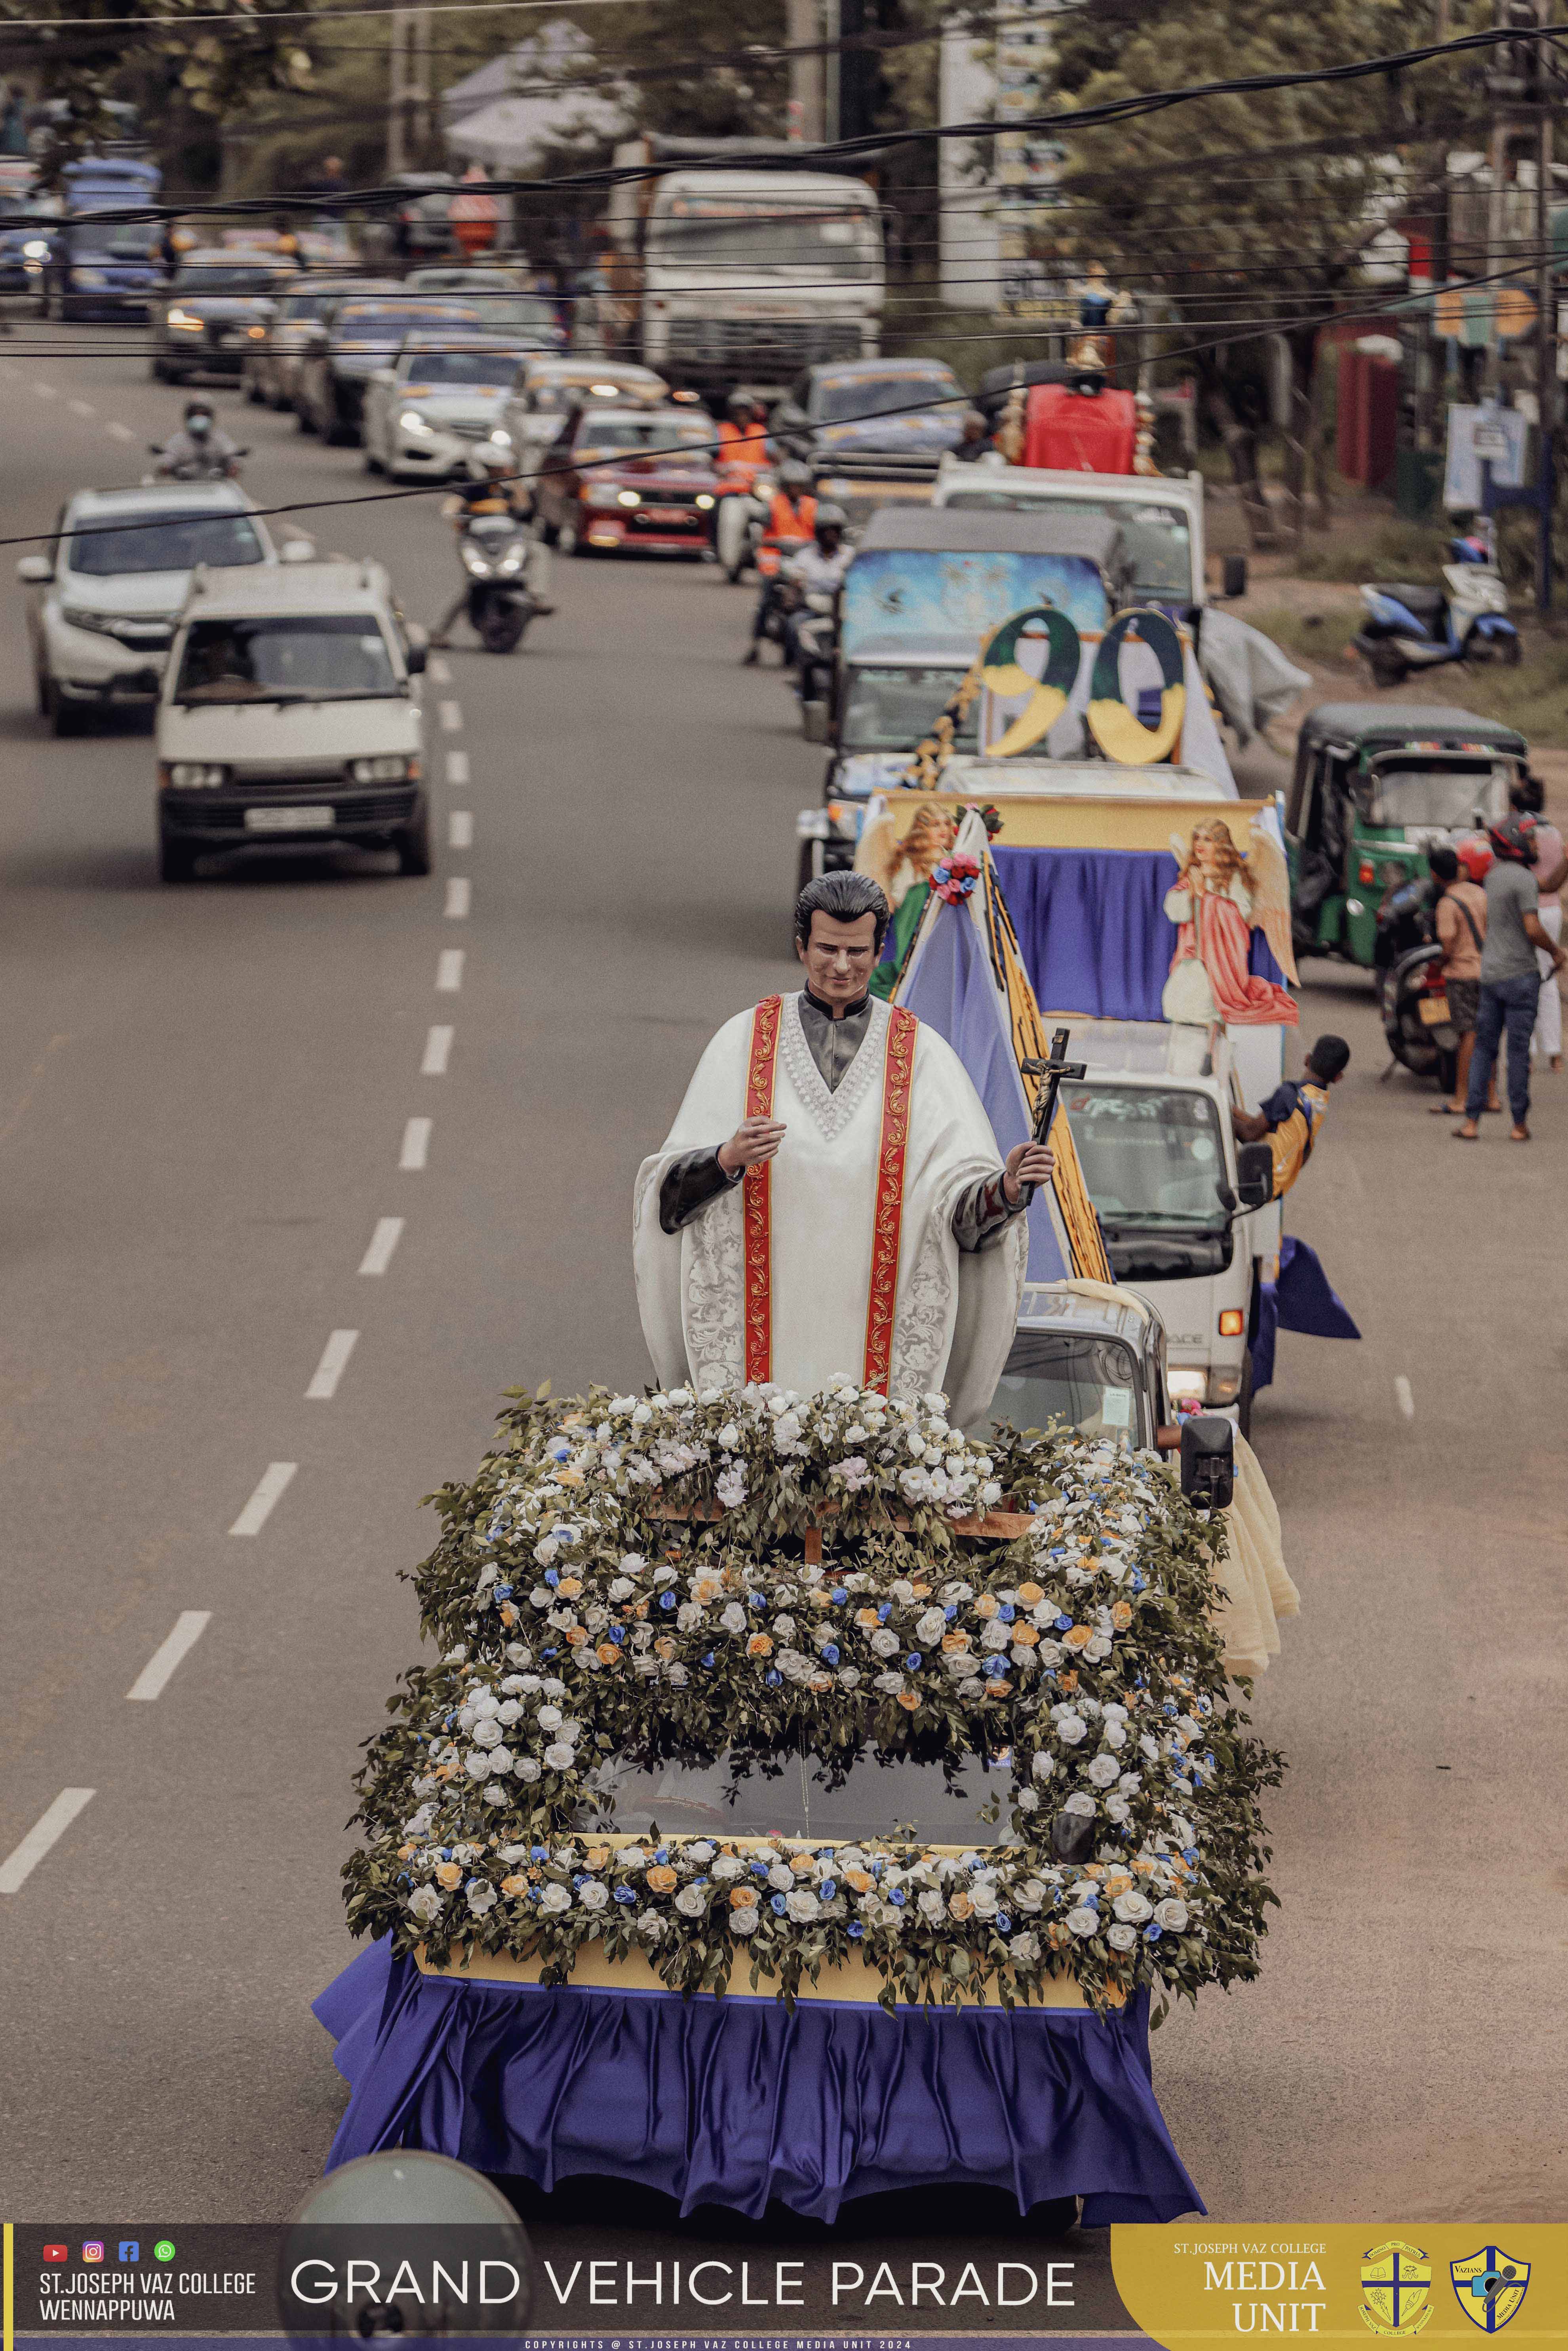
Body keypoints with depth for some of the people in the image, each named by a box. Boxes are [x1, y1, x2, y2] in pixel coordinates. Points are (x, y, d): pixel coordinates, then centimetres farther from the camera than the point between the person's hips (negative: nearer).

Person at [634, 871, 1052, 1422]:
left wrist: (1005, 1188, -23)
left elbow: (964, 1198, -2)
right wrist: (728, 1159, -18)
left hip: (873, 1325, 0)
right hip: (768, 1324, 0)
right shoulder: (744, 1041, 7)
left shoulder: (922, 1054, 6)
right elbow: (674, 1187, 2)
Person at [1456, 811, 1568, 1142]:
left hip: (1491, 974, 7)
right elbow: (1532, 929, -18)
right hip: (1520, 973, -7)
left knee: (1484, 1047, 9)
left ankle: (1471, 1121, 5)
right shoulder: (1523, 879, -14)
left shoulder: (1495, 876, 10)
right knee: (1519, 1050, -1)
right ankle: (1519, 1124, 4)